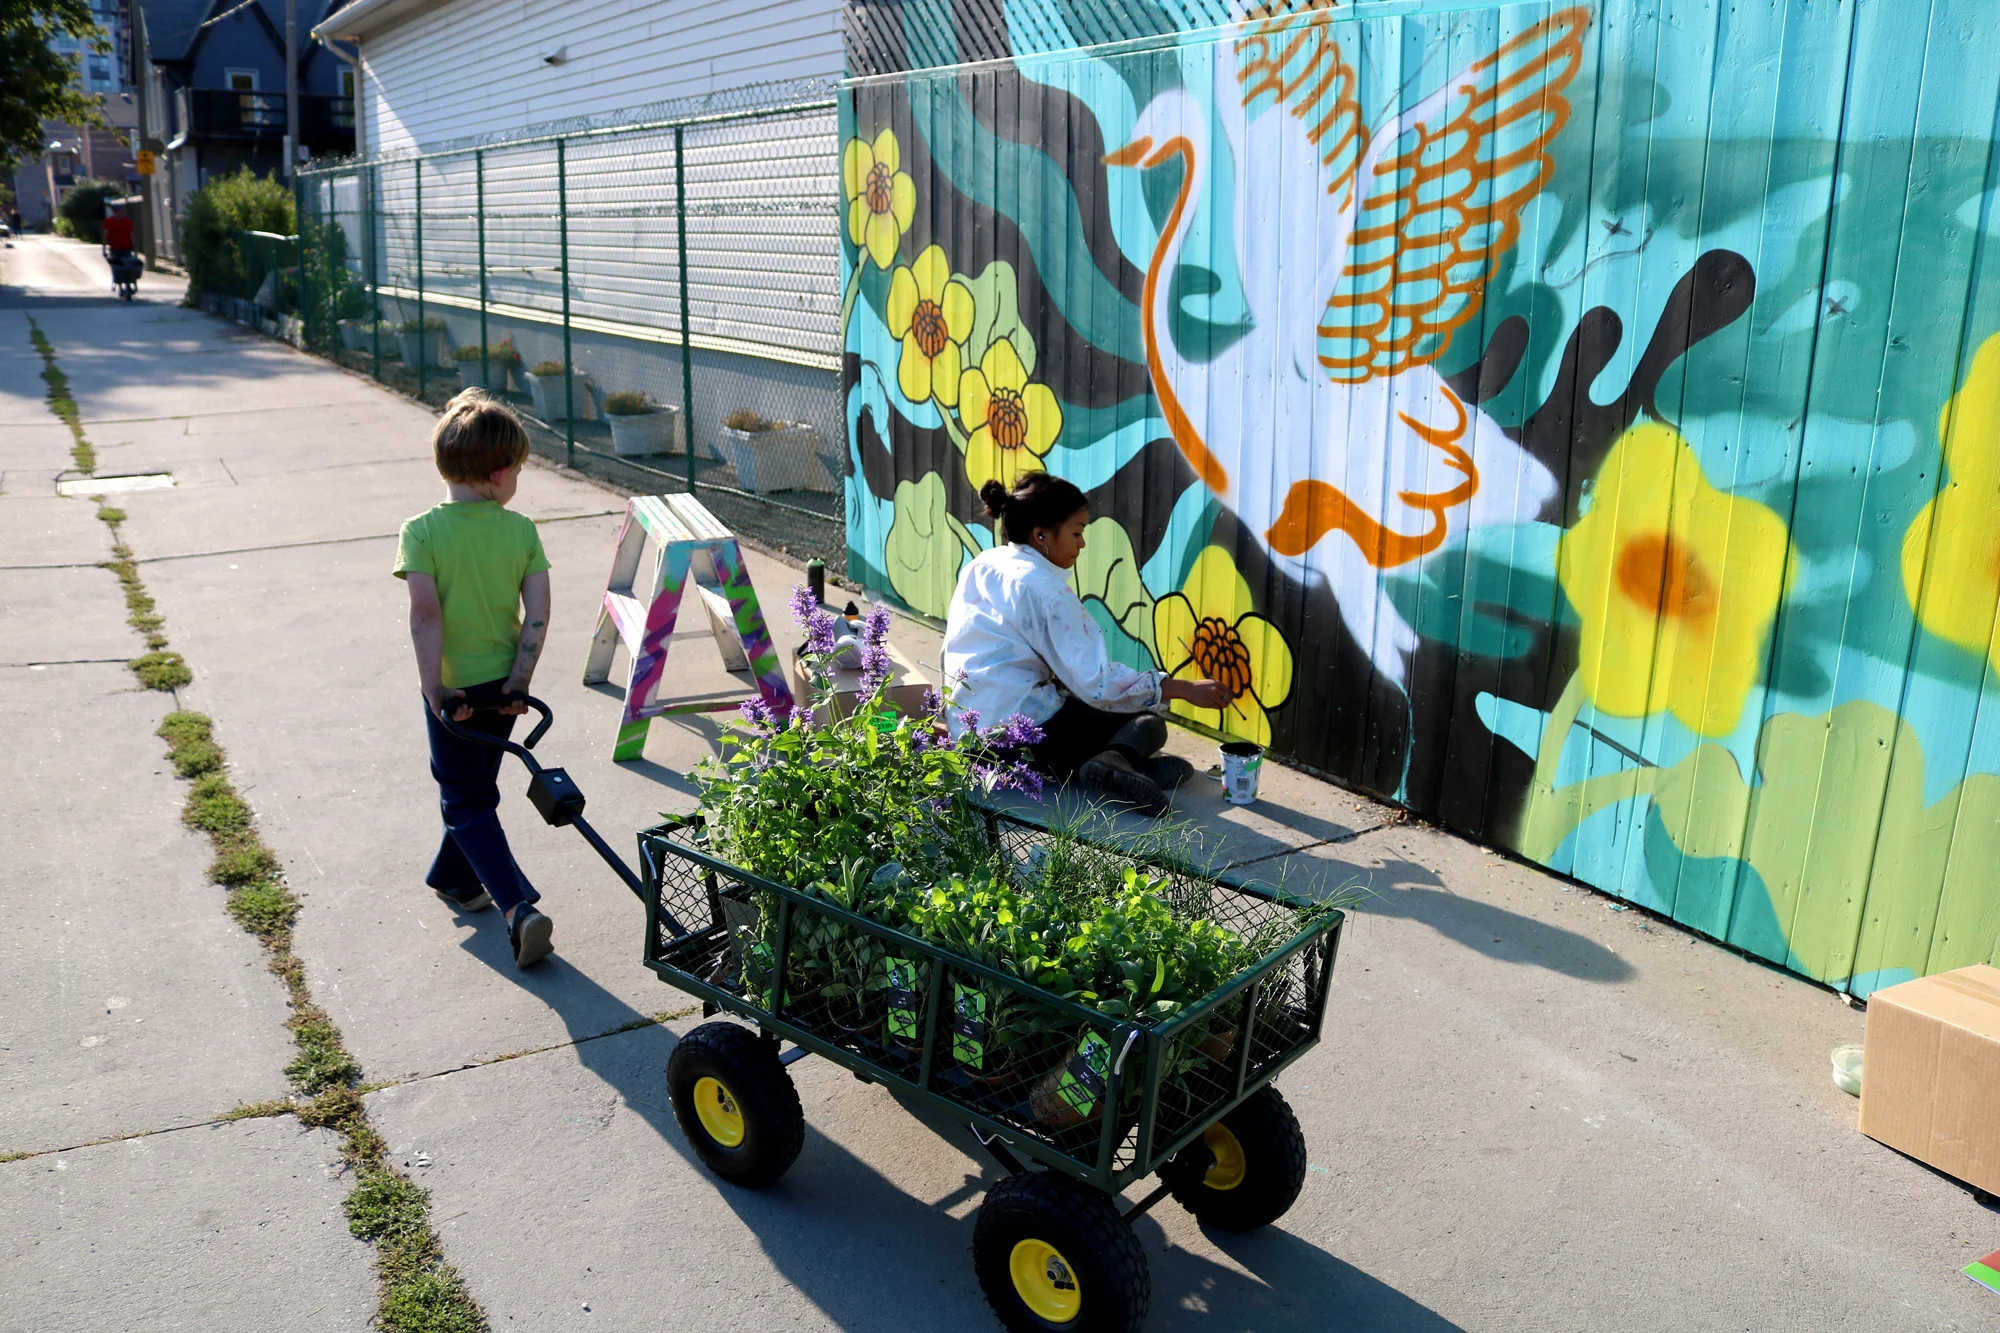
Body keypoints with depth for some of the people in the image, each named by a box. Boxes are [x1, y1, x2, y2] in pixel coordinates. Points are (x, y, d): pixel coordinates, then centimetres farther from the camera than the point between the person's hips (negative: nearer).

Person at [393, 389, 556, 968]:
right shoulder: (522, 530, -7)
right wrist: (518, 680, -4)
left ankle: (519, 908, -8)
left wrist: (435, 688, -16)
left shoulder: (422, 530, -14)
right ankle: (455, 877, 41)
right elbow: (538, 614, -11)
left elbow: (425, 613, -22)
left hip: (453, 688, -3)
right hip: (502, 685, 3)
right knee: (478, 787, 23)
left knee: (467, 801, 5)